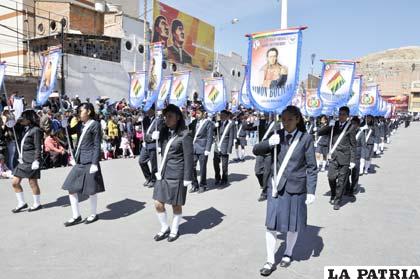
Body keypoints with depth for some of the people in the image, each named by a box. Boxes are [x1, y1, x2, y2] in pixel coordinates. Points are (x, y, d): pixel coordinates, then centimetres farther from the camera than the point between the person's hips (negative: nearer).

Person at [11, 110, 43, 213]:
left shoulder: (35, 130, -11)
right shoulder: (25, 129, 13)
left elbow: (38, 147, -15)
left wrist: (36, 161, -19)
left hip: (31, 161, -9)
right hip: (22, 161, 9)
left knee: (32, 183, 1)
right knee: (15, 182, 9)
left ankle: (37, 204, 17)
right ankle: (22, 203, 22)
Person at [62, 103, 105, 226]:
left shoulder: (95, 124, -7)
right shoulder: (84, 126, 15)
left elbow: (97, 145, -11)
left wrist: (94, 163, -16)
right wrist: (75, 158, 17)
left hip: (89, 162, -8)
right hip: (80, 162, 8)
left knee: (91, 190, 3)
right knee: (71, 188, 6)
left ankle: (93, 215, 21)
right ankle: (76, 216, 17)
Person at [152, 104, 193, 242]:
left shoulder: (184, 135, -10)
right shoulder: (164, 132, 8)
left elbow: (189, 158, -10)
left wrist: (187, 178, -12)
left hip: (176, 175, -6)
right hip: (163, 174, 6)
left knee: (176, 205, 9)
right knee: (158, 204, 7)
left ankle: (174, 230, 30)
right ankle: (164, 228, 30)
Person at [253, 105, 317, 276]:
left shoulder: (305, 138, -7)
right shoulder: (277, 136, 0)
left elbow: (311, 167, -5)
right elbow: (256, 151, 0)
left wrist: (311, 191, -9)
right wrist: (268, 143, -19)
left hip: (295, 188, -2)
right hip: (276, 187, 2)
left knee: (293, 225, 14)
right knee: (271, 225, 2)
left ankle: (288, 254, 39)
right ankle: (270, 262, 17)